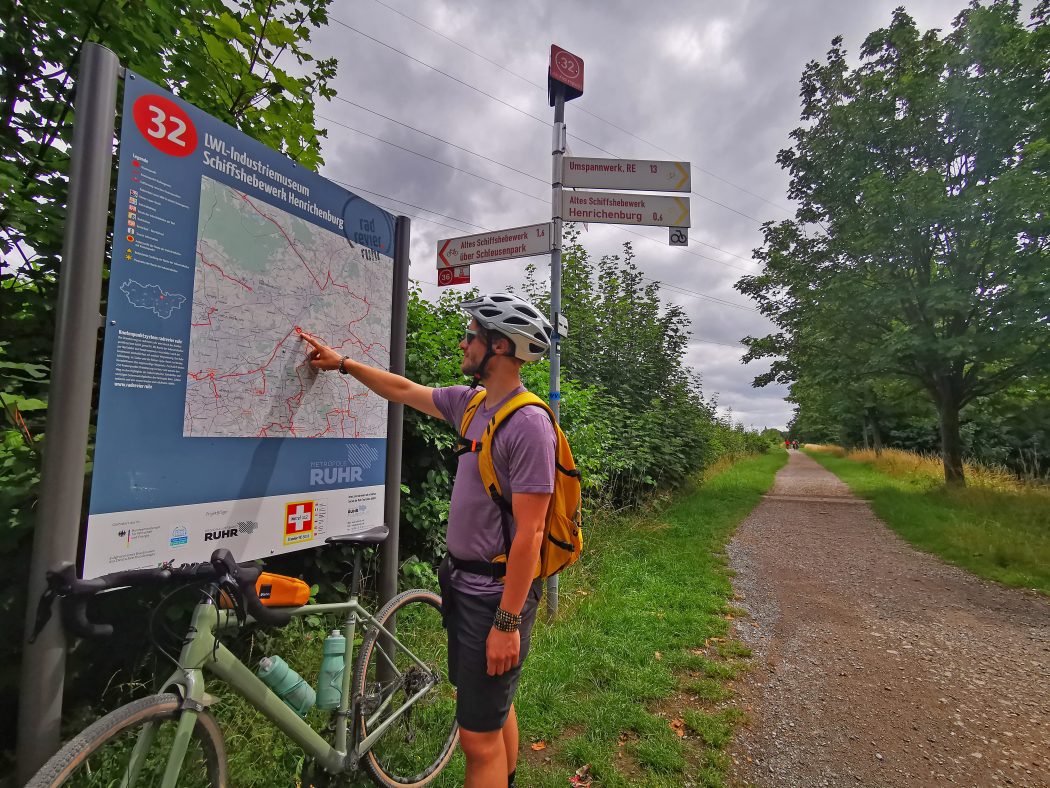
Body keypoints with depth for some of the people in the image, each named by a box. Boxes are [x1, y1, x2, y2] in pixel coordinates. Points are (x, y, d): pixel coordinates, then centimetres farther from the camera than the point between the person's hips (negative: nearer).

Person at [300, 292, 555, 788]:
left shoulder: (528, 423, -23)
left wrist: (508, 622, -20)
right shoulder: (469, 403, 2)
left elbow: (529, 532, -23)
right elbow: (403, 390, 17)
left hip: (498, 595, -8)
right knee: (495, 709, 26)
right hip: (465, 582, 8)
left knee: (479, 738, 6)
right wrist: (342, 363, 23)